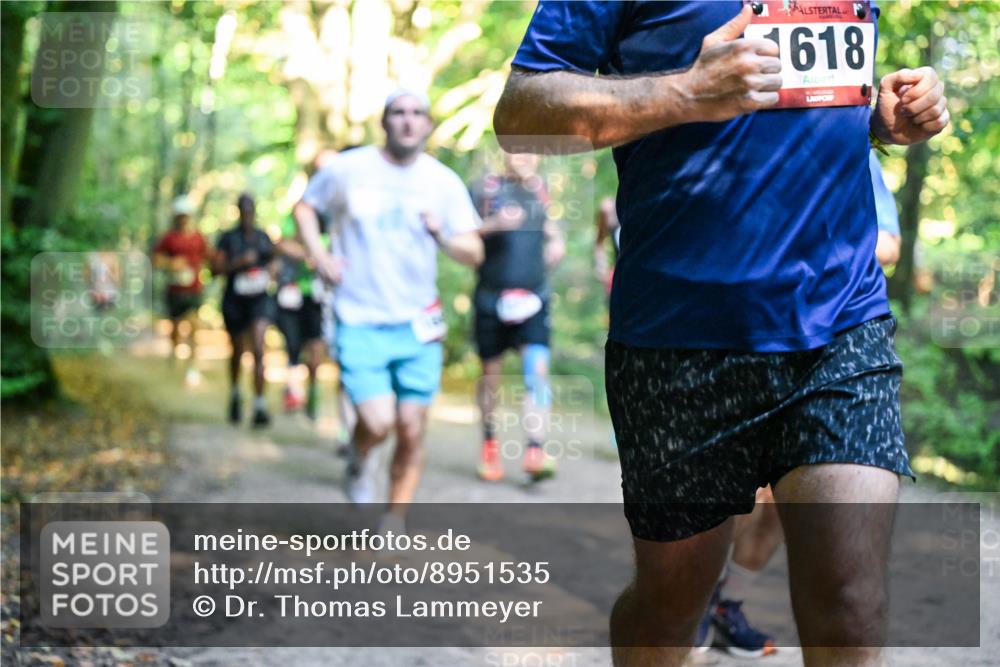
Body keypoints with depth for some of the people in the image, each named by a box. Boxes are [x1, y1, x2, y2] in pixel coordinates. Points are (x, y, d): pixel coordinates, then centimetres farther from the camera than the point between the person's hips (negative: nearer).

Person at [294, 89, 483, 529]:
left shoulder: (444, 183, 3)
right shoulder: (347, 170, -1)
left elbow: (473, 254, 3)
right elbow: (305, 207, 15)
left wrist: (442, 237, -18)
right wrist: (318, 254, -1)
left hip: (418, 326, 2)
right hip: (359, 323, -2)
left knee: (412, 433, 2)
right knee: (378, 423, -16)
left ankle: (394, 524, 19)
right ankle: (360, 460, 20)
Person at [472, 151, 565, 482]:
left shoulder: (538, 187, 10)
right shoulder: (488, 187, -4)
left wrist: (556, 240, 10)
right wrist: (494, 225, -29)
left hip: (533, 299, 3)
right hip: (492, 298, -2)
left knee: (537, 370, -13)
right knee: (491, 371, 9)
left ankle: (535, 451, -16)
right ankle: (489, 442, 30)